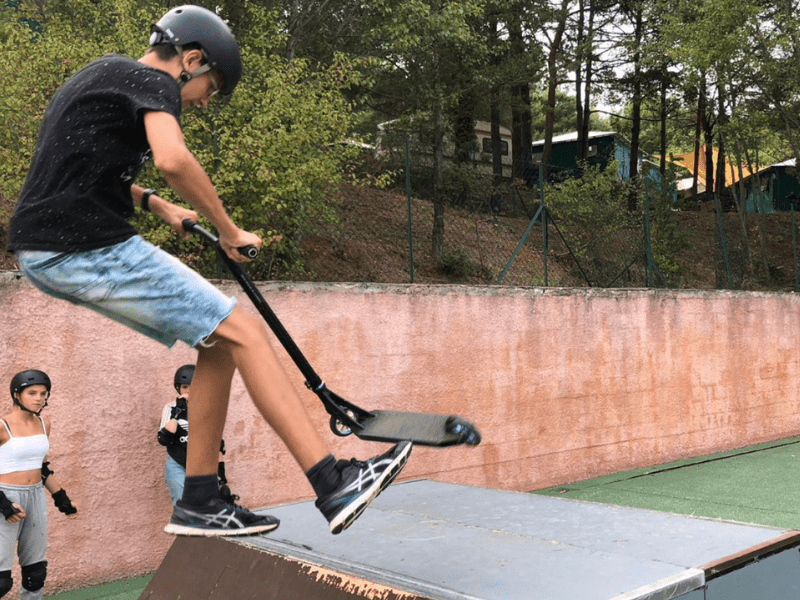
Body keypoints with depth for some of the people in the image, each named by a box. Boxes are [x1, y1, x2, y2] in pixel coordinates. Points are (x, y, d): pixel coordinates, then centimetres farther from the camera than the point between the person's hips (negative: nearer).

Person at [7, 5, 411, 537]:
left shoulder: (102, 74, 27)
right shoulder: (152, 81, -4)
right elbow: (172, 159, -25)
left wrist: (154, 204, 32)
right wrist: (231, 231, -11)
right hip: (89, 248, -10)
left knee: (220, 342, 9)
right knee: (245, 333, -12)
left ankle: (200, 503, 9)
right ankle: (334, 485, -15)